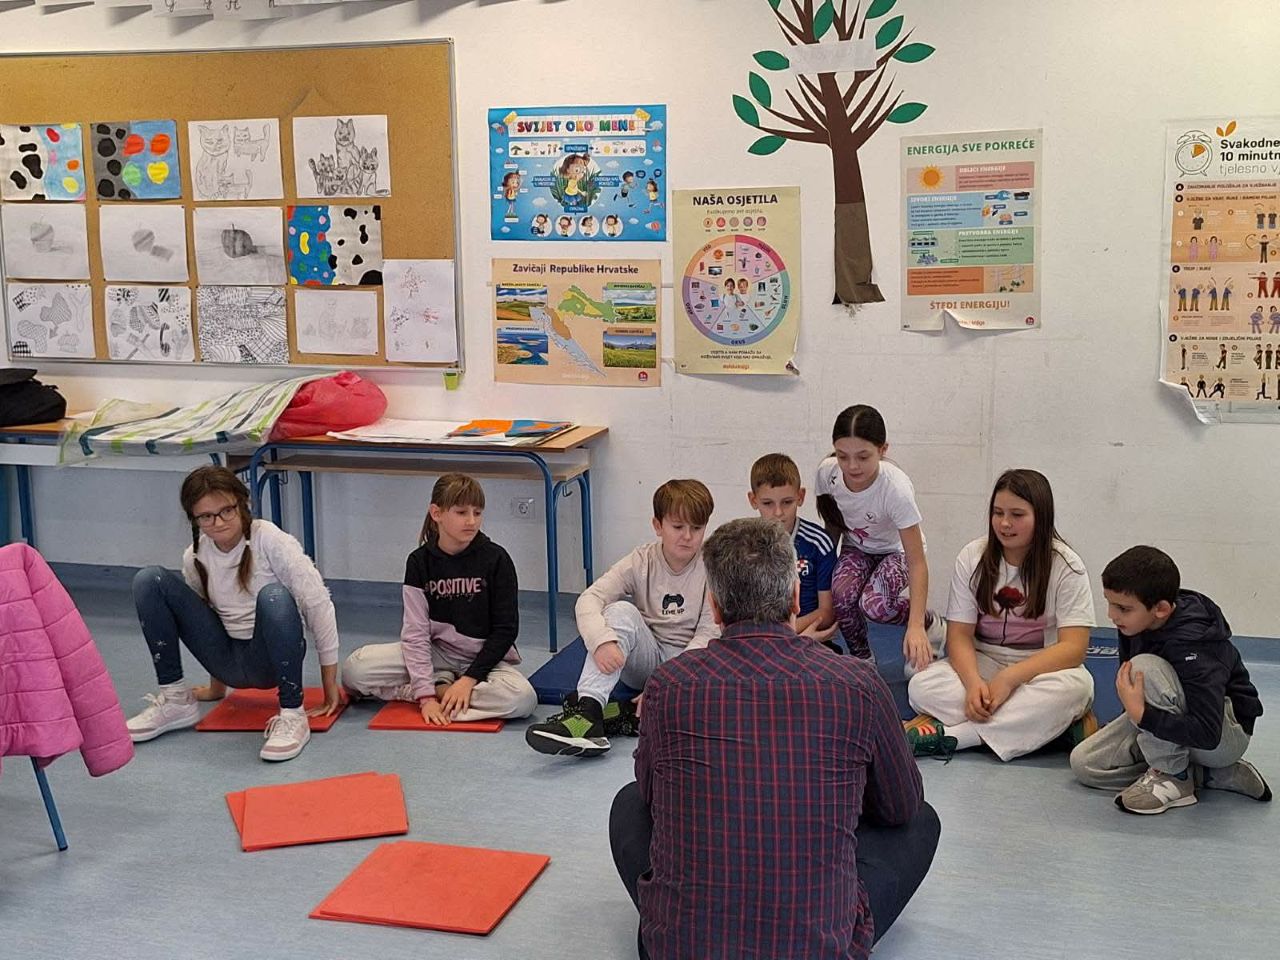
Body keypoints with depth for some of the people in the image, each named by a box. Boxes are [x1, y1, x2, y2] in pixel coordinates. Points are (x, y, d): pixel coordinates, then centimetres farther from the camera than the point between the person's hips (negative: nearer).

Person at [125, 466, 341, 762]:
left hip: (271, 660, -4)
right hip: (228, 661, 5)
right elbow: (202, 612, 14)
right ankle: (175, 701, -2)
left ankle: (292, 715, -26)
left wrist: (330, 685, -14)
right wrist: (217, 683, 20)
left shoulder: (270, 540, -16)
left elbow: (318, 603, -16)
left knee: (274, 596, -38)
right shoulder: (195, 557, -2)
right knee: (149, 580, -8)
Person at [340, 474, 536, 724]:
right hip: (436, 653, 2)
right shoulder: (419, 561, -5)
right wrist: (425, 695, -21)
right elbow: (416, 631, -9)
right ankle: (441, 685, -10)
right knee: (355, 669, -19)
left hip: (484, 657, -2)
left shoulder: (496, 559, -10)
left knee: (523, 698, -35)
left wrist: (470, 678, -18)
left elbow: (506, 629, -8)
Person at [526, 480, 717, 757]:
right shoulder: (641, 562, -4)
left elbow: (708, 635, -14)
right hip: (647, 659, 1)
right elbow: (589, 599, -16)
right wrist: (602, 640, -39)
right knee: (621, 611, -29)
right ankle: (588, 711, -42)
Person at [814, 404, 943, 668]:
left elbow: (917, 562, -34)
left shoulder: (896, 488, -35)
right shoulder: (827, 471, -23)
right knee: (842, 593, -29)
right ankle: (861, 658, -4)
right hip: (856, 547, 3)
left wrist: (916, 626, -41)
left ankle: (930, 623, 2)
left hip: (896, 550, -3)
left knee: (875, 605, -30)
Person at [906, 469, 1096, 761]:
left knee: (1076, 685, -37)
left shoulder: (1065, 566, -9)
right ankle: (1053, 725, -29)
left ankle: (947, 733, -34)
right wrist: (973, 681, -27)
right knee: (922, 685, -28)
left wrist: (1010, 677, -29)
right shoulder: (972, 557, -3)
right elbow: (959, 634, -6)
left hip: (1041, 668, -2)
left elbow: (1074, 647, -16)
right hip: (982, 663, 2)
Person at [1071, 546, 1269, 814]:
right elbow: (1128, 676, 11)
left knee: (1146, 667, -33)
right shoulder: (1134, 621, -10)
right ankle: (1211, 774, -2)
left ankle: (1172, 776, -16)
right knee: (1083, 763, -8)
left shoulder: (1193, 645, -32)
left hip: (1226, 737, -9)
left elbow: (1208, 734, -37)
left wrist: (1140, 714, -42)